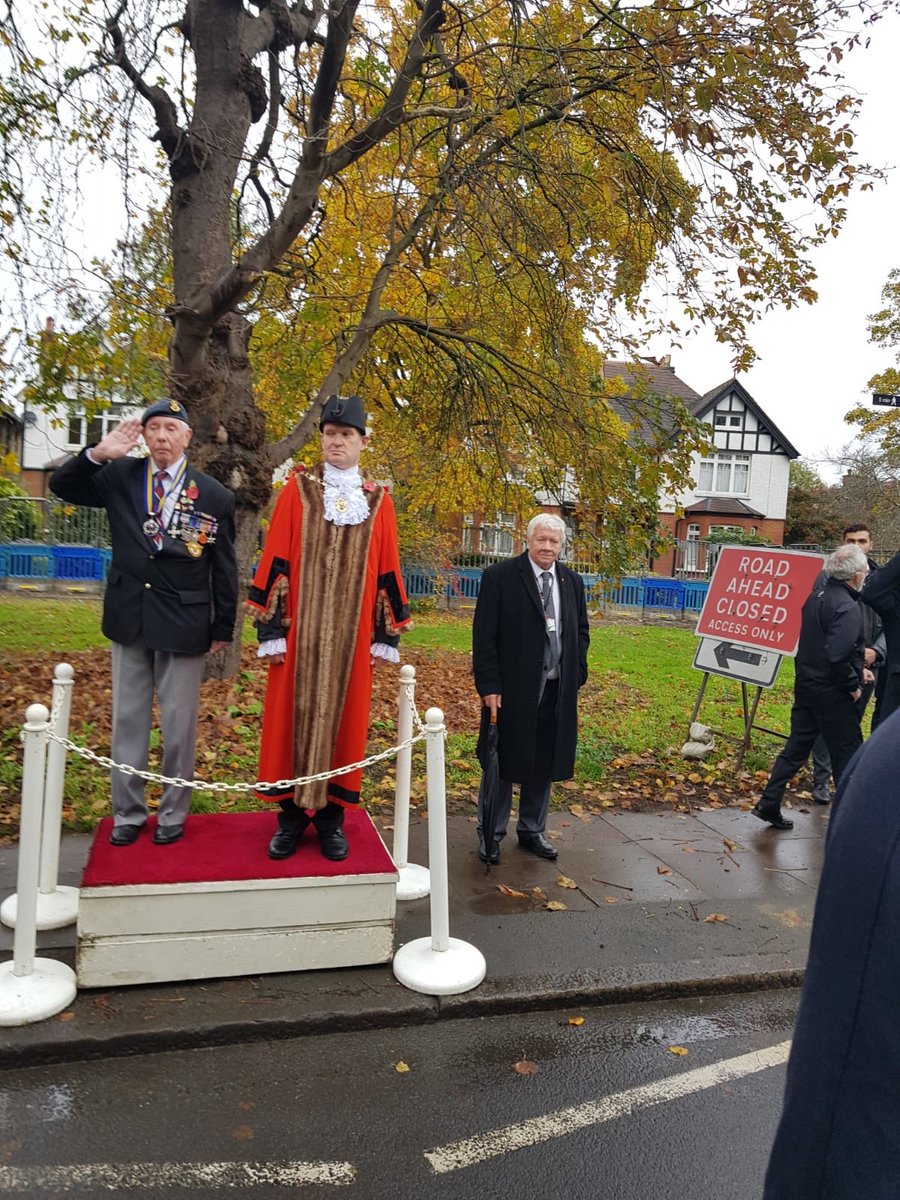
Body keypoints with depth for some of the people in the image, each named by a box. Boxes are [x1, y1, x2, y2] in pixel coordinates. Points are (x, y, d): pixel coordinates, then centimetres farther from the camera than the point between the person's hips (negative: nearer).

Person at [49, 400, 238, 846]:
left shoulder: (214, 496, -5)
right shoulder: (120, 476, 2)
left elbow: (224, 568, -1)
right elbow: (61, 485, 7)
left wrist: (223, 628, 1)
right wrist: (98, 453, -10)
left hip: (183, 623, -3)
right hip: (128, 619, 3)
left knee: (178, 724, 7)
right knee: (128, 720, 12)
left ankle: (172, 814, 24)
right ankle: (127, 813, 26)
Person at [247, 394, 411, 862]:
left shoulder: (378, 500, 7)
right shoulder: (298, 488, 3)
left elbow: (386, 570, 7)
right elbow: (275, 558, -1)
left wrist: (387, 634, 4)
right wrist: (271, 628, -7)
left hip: (352, 632, 1)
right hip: (300, 628, -1)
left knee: (343, 716, 6)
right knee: (294, 714, 4)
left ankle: (331, 816, 19)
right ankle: (292, 816, 18)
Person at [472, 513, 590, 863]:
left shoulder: (572, 581, 9)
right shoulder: (499, 577, -7)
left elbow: (581, 632, 17)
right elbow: (484, 637, -9)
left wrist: (576, 675, 5)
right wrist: (489, 686, -13)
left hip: (557, 691, 5)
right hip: (511, 689, -4)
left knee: (543, 765, 14)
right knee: (503, 762, 7)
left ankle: (532, 831, 30)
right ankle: (490, 834, 22)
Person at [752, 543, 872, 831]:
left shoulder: (817, 596, 7)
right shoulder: (847, 608, -21)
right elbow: (838, 656, -28)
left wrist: (857, 667, 15)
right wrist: (853, 685, -13)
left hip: (806, 685, 8)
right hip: (832, 692, -8)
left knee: (796, 747, 13)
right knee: (848, 754, 7)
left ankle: (769, 804, 15)